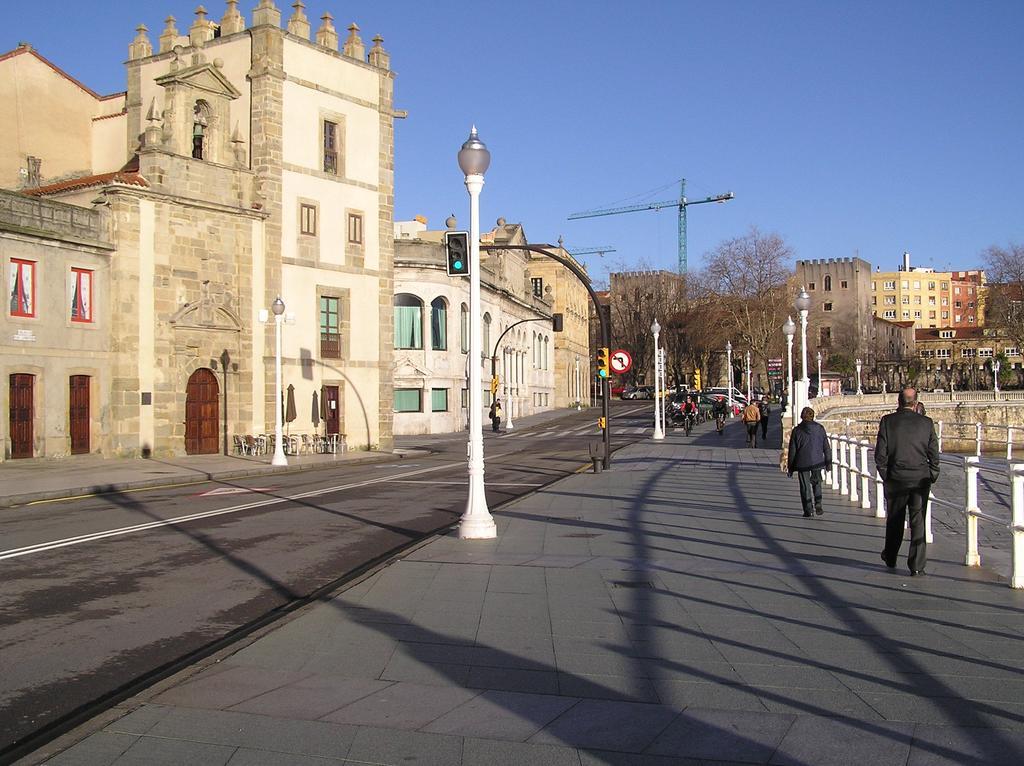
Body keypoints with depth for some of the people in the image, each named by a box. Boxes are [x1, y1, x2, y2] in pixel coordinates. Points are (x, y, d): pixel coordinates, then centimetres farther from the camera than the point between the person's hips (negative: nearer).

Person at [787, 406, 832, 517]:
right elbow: (826, 447, 3)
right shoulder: (819, 428, -1)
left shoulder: (796, 431, -6)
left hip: (802, 463, -2)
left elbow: (792, 451, -3)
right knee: (816, 483, 20)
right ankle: (818, 505, 9)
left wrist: (790, 468, 4)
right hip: (817, 461, 2)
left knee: (805, 486, 5)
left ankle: (808, 510, 3)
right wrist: (828, 462, 11)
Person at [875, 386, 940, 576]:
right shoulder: (926, 423, -2)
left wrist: (885, 476, 5)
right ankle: (917, 565, 2)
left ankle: (890, 558, 30)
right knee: (918, 521, 4)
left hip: (895, 478, 0)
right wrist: (932, 476, 11)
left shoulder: (887, 421, -5)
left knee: (894, 520, 15)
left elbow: (880, 453, -5)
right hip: (920, 478, 0)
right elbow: (934, 454, 0)